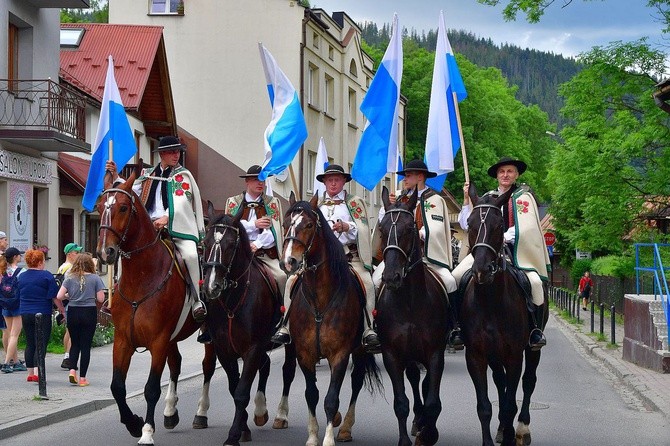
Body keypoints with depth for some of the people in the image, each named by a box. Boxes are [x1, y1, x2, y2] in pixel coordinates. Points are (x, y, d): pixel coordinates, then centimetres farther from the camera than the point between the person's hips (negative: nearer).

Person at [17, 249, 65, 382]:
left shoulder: (21, 276, 7)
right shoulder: (46, 275, -8)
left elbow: (18, 296, 17)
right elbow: (55, 297, -9)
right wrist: (62, 310, 1)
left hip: (25, 314, 5)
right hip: (43, 314, -5)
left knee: (30, 344, 12)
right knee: (41, 344, -5)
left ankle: (30, 373, 14)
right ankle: (37, 372, -17)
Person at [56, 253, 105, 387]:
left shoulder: (70, 278, 0)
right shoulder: (95, 278, -4)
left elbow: (59, 296, -6)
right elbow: (101, 299, -5)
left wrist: (69, 296, 13)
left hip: (73, 313, 2)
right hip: (89, 313, -2)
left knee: (75, 343, 17)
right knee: (86, 345, 4)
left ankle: (72, 370, -3)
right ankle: (82, 378, 4)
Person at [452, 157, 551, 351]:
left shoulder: (524, 196, 4)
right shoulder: (487, 198, 15)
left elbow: (524, 226, -10)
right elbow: (468, 224, 12)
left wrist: (505, 237, -23)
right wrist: (467, 200, 0)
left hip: (516, 249, -4)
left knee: (535, 282, -29)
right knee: (456, 277, -14)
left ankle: (536, 329, -13)